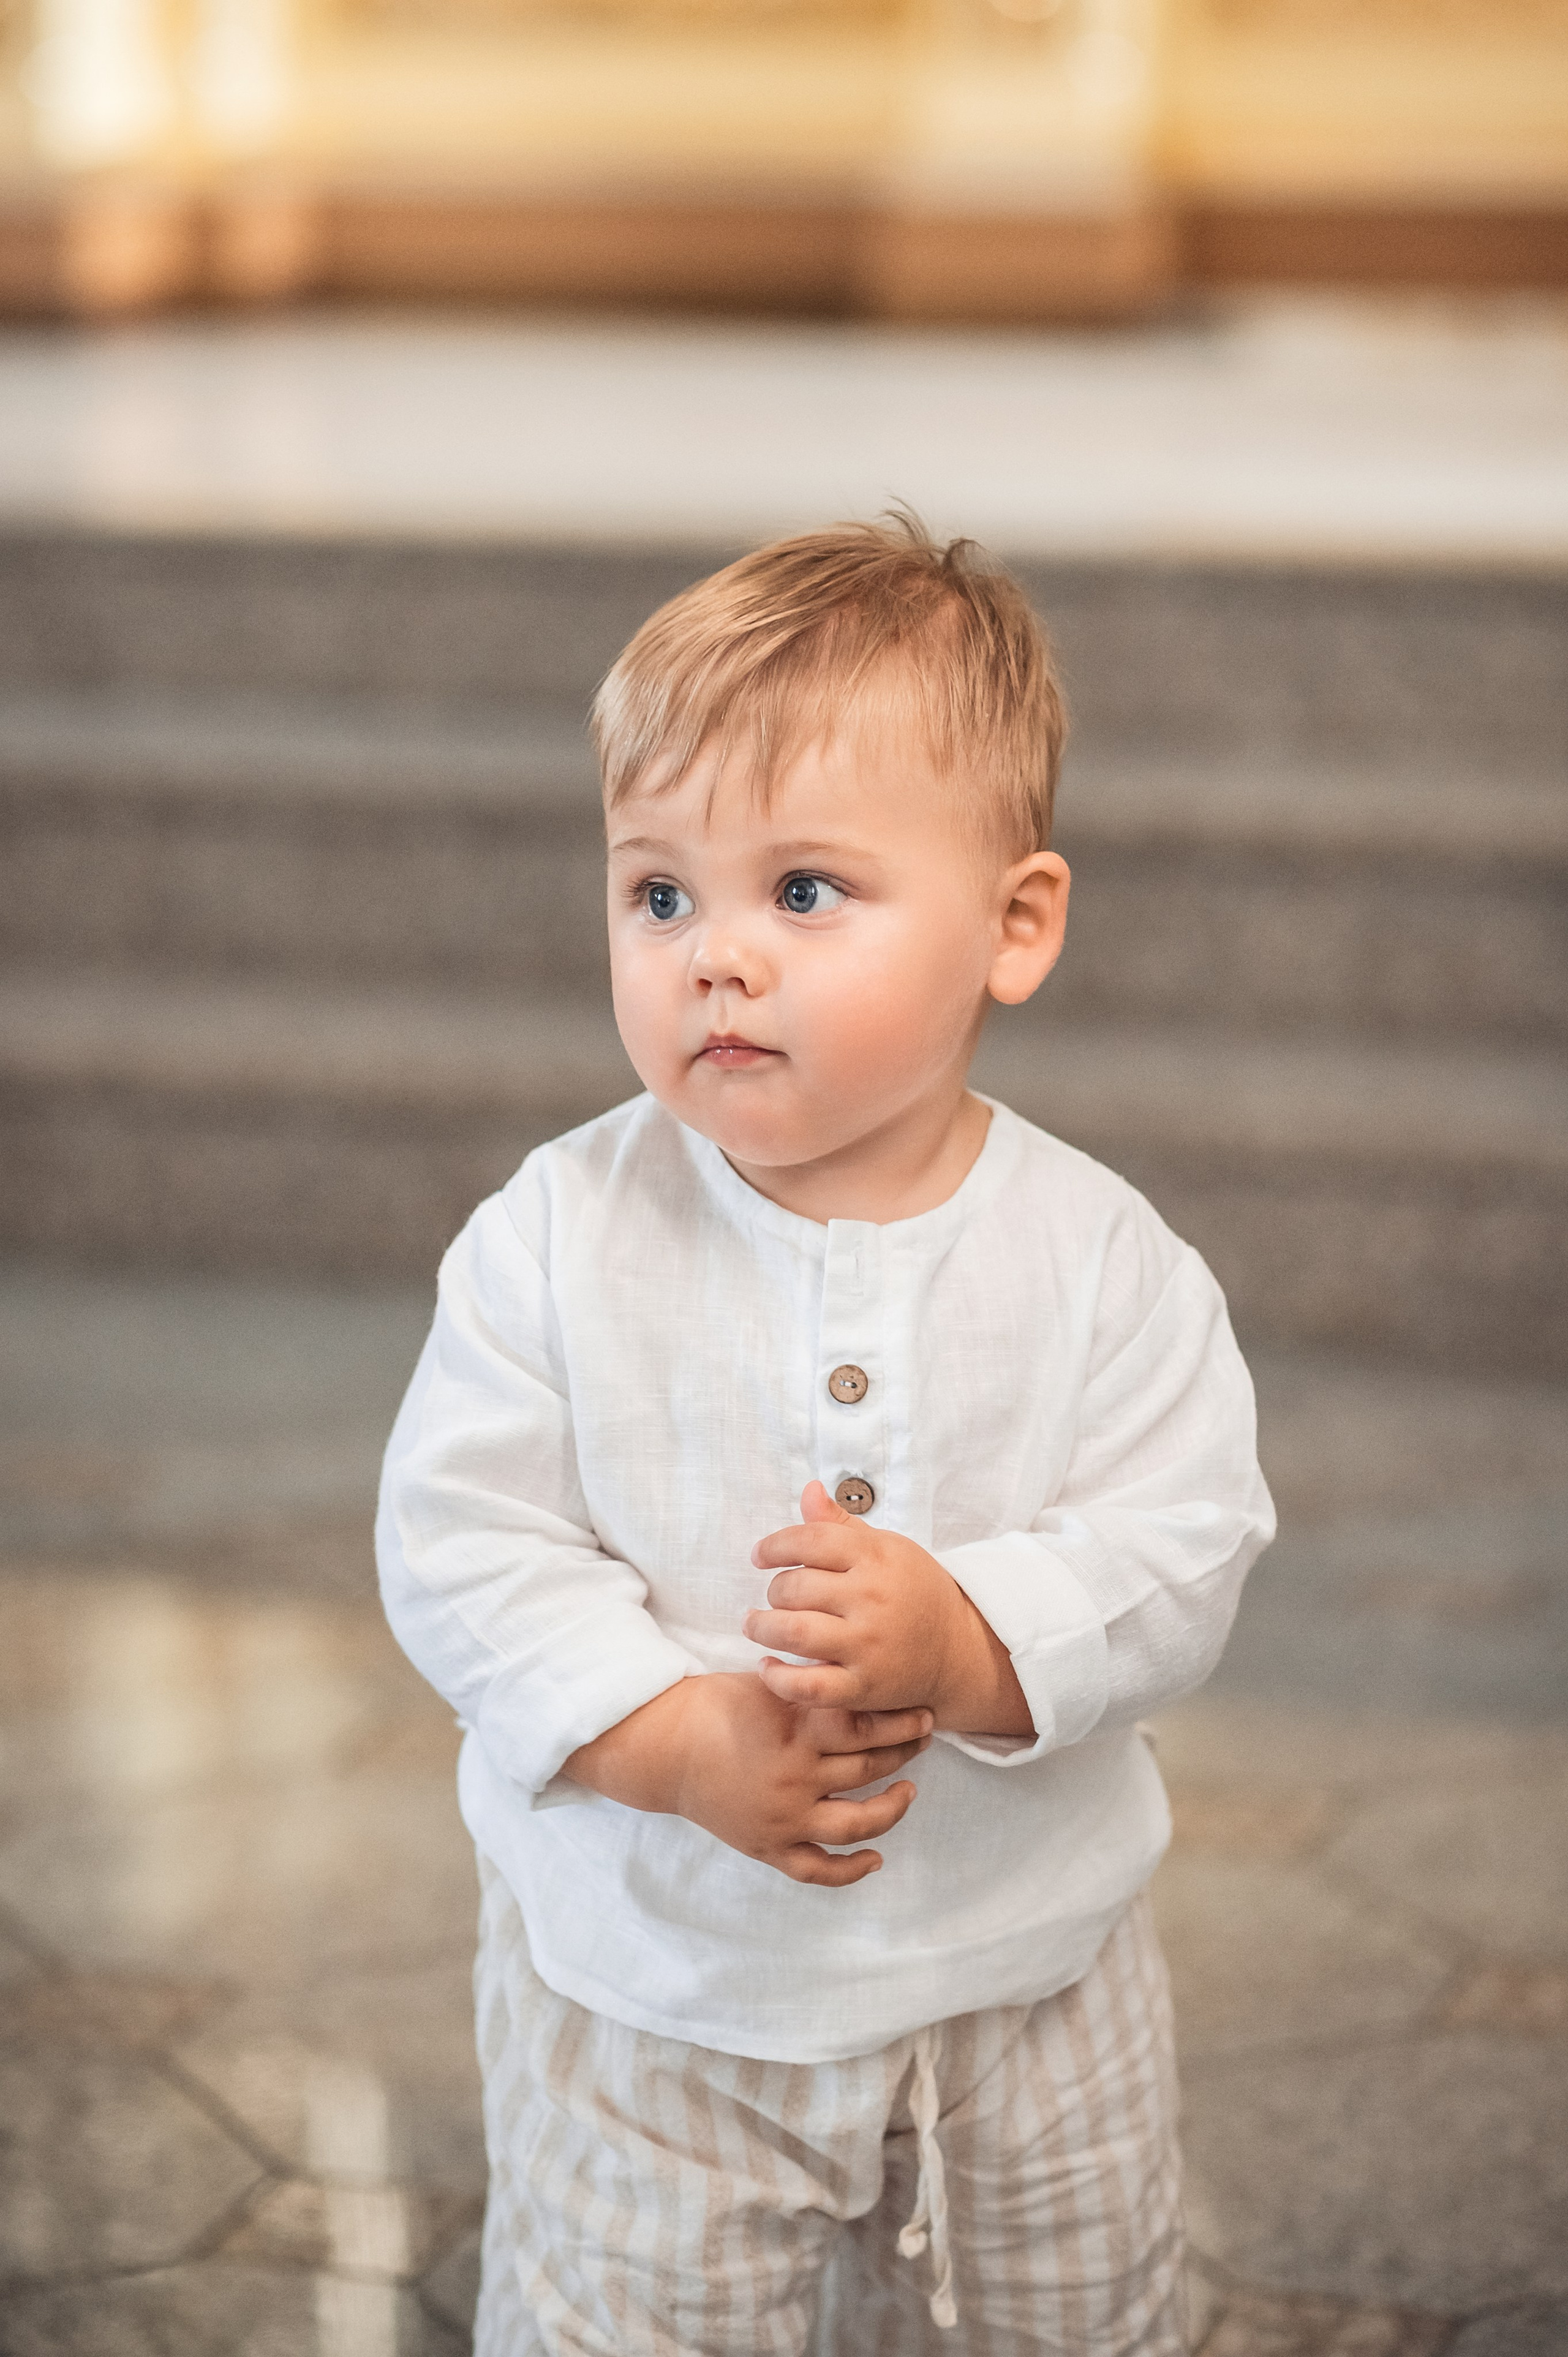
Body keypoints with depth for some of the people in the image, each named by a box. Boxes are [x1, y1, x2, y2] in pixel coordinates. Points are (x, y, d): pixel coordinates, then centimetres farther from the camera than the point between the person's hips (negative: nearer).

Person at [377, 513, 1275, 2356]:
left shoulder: (1097, 1257, -13)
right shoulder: (556, 1240, -14)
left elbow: (1182, 1548, -15)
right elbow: (461, 1549, -14)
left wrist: (959, 1637, -33)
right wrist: (688, 1741, -27)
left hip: (1026, 1991, 1)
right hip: (647, 1998, -1)